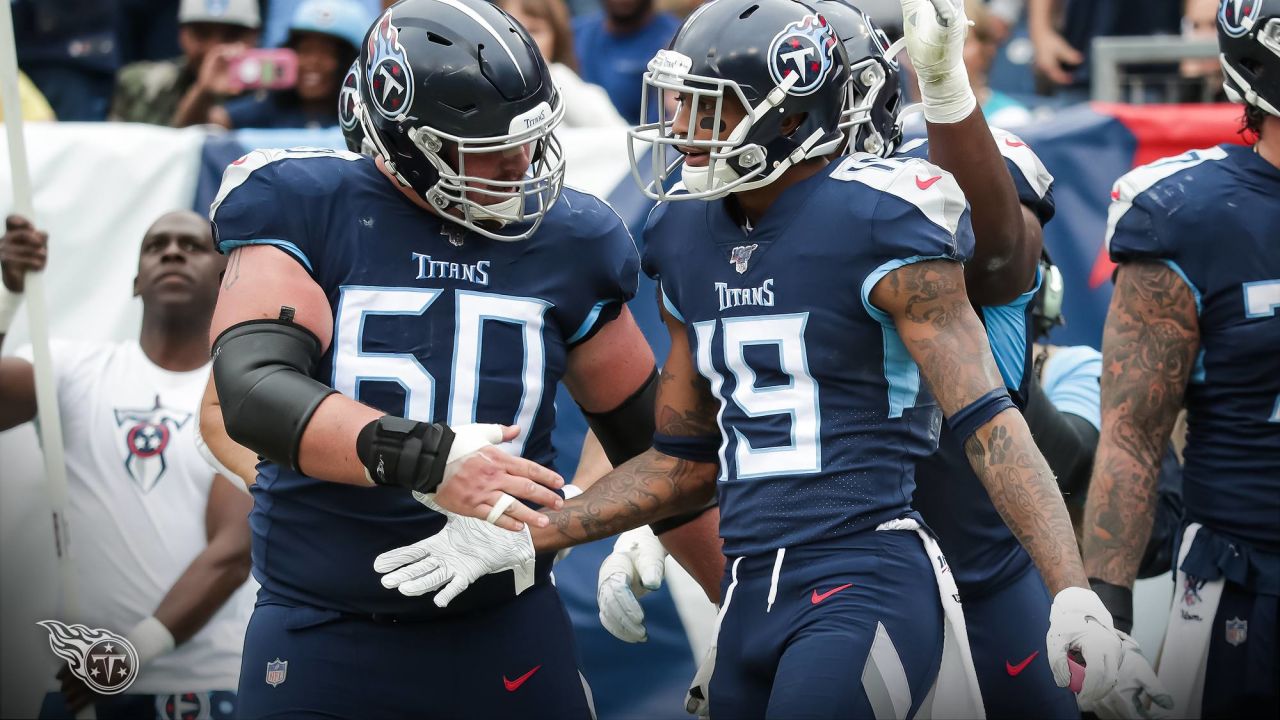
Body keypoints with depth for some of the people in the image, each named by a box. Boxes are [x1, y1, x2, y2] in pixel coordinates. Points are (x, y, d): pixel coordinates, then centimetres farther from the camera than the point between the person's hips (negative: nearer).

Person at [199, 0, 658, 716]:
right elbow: (254, 389, -20)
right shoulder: (311, 212, -6)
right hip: (325, 633, -2)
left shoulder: (565, 240, 4)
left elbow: (648, 432, 16)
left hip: (506, 629, 2)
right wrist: (425, 461, -32)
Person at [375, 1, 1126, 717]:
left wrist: (1073, 589, -24)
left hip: (868, 585, -7)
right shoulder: (692, 242, 11)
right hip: (753, 598, 7)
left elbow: (988, 421, -15)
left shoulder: (875, 226, -10)